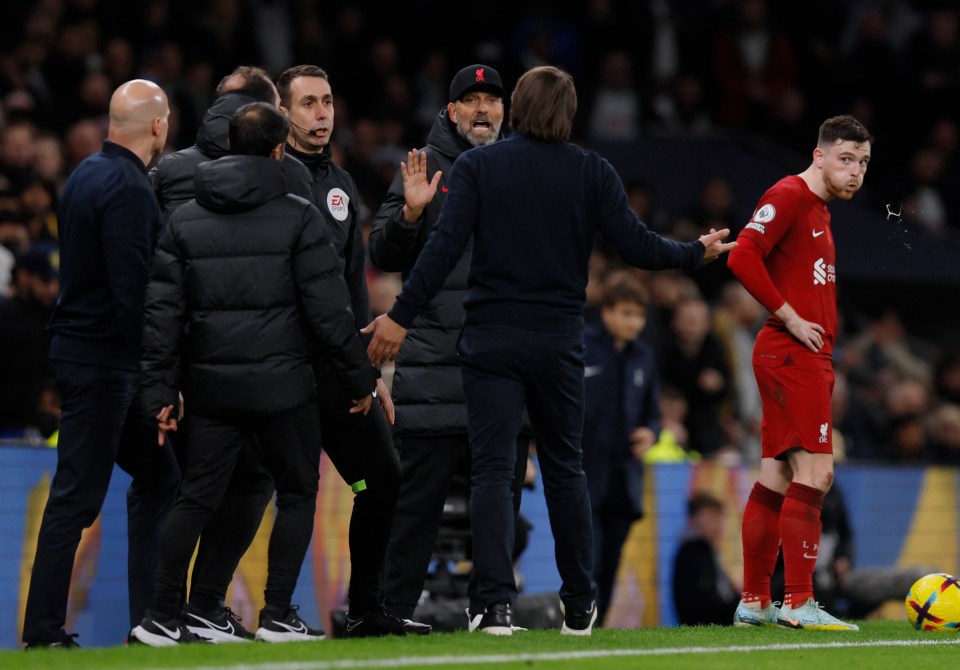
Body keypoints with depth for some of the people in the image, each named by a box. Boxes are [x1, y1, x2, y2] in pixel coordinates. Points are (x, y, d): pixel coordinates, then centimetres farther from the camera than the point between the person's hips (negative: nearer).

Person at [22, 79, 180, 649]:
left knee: (158, 475, 14)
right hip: (106, 361, -10)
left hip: (79, 343, 10)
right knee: (77, 495, -6)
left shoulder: (88, 175, 14)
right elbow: (134, 291, -22)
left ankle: (150, 615, 15)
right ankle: (43, 630, -2)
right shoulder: (127, 189, -17)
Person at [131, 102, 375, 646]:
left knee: (197, 498, 8)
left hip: (210, 385, 4)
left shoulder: (185, 221, 7)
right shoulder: (297, 217, -4)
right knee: (297, 493, 9)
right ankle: (278, 616, 3)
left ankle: (163, 618, 5)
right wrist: (358, 374, 1)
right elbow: (328, 305, -7)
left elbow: (163, 310, 5)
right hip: (281, 386, -4)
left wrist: (160, 389, 8)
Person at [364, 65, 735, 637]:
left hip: (491, 340, -2)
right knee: (564, 467, 14)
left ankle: (497, 604, -13)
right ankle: (580, 606, 18)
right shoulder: (593, 173, 0)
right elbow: (636, 246, -3)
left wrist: (402, 317, -6)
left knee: (493, 469, -2)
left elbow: (446, 248, -10)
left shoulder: (476, 166, -2)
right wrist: (697, 253, 15)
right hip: (559, 342, 2)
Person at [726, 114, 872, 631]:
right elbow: (743, 258, -21)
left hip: (807, 357, 10)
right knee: (814, 471, -13)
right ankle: (798, 602, -14)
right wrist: (789, 317, -18)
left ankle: (754, 603, 13)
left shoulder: (818, 207, 21)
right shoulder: (789, 196, -9)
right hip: (791, 354, -10)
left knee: (777, 478, 10)